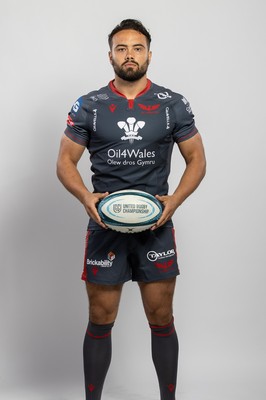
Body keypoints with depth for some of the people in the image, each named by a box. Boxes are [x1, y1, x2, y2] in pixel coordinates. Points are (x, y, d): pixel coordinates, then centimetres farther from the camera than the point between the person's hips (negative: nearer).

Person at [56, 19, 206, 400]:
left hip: (156, 225, 0)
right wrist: (86, 197, -16)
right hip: (104, 225, 0)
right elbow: (65, 161, 4)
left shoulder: (173, 104, 1)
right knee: (100, 322, 8)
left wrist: (174, 200, -12)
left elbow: (197, 159, 5)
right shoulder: (88, 106, 1)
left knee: (161, 321, 7)